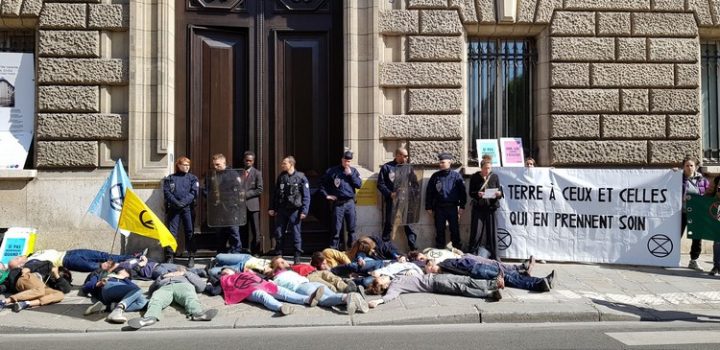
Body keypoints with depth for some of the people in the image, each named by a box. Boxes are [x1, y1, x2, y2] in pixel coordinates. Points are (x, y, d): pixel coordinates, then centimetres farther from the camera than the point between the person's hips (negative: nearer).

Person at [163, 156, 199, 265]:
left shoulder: (192, 178, 12)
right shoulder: (170, 178, 12)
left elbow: (194, 193, -1)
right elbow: (167, 192, 1)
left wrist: (184, 202, -14)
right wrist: (176, 202, -14)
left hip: (188, 208, 0)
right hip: (173, 208, 0)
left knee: (190, 232, -1)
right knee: (172, 232, -1)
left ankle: (191, 256, 4)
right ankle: (170, 256, 5)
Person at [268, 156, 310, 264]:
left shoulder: (301, 177, -4)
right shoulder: (281, 177, 11)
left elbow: (306, 196, -6)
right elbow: (276, 193, 16)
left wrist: (304, 211, -12)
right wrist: (272, 208, 11)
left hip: (294, 210, -4)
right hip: (281, 209, 5)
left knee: (296, 233, 2)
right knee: (278, 233, 6)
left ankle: (297, 256, 10)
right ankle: (278, 253, 19)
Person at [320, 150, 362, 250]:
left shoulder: (353, 171, 8)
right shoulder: (333, 171, 1)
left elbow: (359, 185, -2)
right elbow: (322, 183, 6)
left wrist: (350, 174, -9)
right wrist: (326, 195, -1)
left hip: (350, 203, 2)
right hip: (338, 203, -2)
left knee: (351, 228, 7)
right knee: (336, 229, 1)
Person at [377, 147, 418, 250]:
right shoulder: (387, 167, 2)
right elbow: (380, 184, -1)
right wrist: (390, 193, -13)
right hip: (391, 200, -2)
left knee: (409, 224, 2)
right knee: (388, 224, 5)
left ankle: (413, 247, 8)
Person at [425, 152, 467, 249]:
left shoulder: (456, 176, 3)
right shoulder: (435, 176, 7)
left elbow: (462, 192, 3)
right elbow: (429, 192, 8)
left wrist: (462, 206, -3)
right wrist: (429, 207, 4)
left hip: (452, 207, -1)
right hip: (439, 208, 2)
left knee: (455, 230, 3)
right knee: (439, 230, 7)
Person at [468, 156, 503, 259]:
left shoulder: (494, 177, 5)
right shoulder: (475, 177, 0)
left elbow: (500, 192, 9)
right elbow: (471, 193, 0)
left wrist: (499, 194, -14)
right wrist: (477, 194, -20)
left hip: (491, 208, 2)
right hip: (478, 209, -2)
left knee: (492, 233, 5)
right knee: (476, 232, -3)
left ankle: (494, 256, 15)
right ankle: (472, 254, 9)